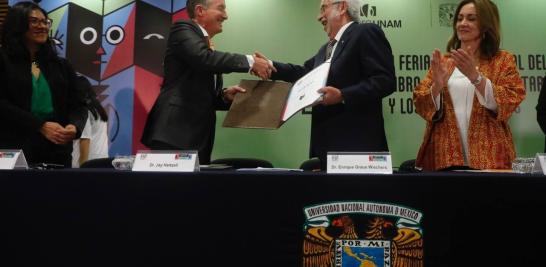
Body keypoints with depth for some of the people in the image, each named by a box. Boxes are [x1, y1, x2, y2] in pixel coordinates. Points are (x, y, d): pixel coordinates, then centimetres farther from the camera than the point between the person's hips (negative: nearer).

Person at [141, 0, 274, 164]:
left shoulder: (210, 48, 23)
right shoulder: (183, 30, 1)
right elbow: (204, 58, -20)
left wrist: (225, 96, 6)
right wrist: (250, 61, -13)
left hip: (199, 138, 8)